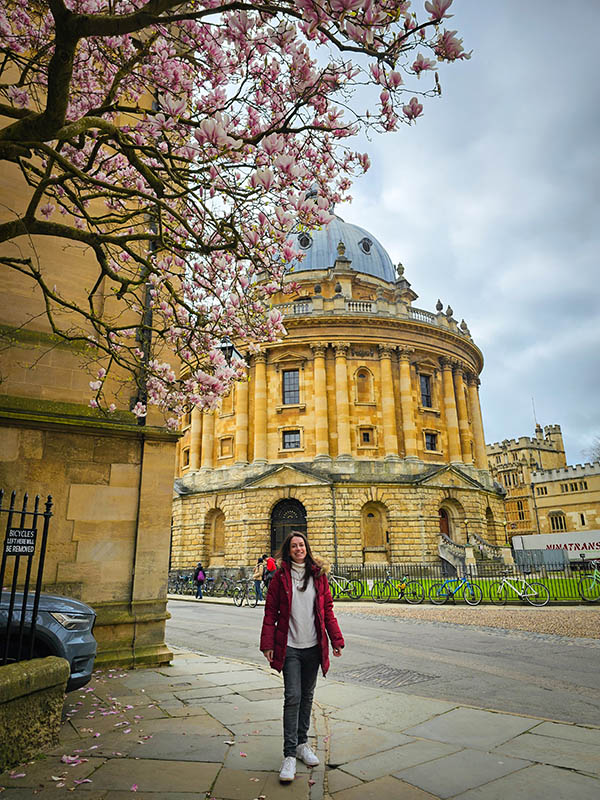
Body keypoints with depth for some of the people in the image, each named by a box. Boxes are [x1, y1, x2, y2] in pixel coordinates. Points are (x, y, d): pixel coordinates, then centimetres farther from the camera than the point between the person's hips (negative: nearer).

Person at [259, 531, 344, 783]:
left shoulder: (318, 574, 2)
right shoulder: (281, 576, -4)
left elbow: (328, 609, 5)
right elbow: (271, 612, -2)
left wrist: (336, 640, 3)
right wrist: (268, 644, -6)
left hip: (313, 647, 3)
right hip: (289, 647, -3)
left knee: (307, 696, 14)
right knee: (293, 697, -6)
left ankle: (302, 743, 31)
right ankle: (289, 754, 4)